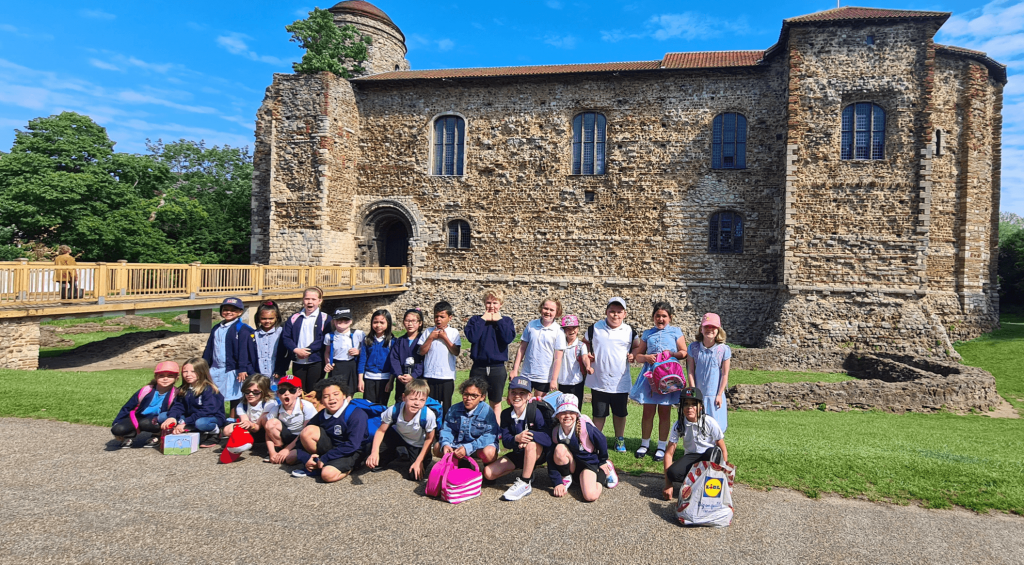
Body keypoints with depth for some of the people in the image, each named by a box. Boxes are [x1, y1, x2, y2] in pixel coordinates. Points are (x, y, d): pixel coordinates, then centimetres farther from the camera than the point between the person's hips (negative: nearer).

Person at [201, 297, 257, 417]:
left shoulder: (242, 329, -7)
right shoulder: (216, 329, 15)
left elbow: (243, 350, -14)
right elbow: (209, 349, 19)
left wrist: (242, 369, -21)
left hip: (232, 370, -6)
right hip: (215, 370, 7)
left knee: (235, 400, 1)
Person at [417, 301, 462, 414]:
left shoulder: (453, 332, 1)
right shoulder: (428, 332, 5)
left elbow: (456, 352, -10)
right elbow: (422, 352, -2)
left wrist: (445, 338, -12)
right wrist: (431, 338, -9)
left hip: (447, 376, -1)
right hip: (429, 376, 1)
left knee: (446, 406, 8)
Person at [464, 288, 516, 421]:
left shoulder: (506, 321, 4)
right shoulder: (476, 320, 3)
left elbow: (509, 338, -16)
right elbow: (471, 337, -16)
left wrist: (498, 320, -10)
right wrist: (483, 319, -11)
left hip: (498, 369, 0)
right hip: (478, 368, 0)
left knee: (495, 403, 12)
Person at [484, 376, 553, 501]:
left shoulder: (535, 412, -19)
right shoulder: (506, 414, -5)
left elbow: (548, 438, -27)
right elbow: (505, 441, -11)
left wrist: (530, 434, -42)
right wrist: (516, 438, -34)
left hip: (539, 453, -5)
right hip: (518, 454, 5)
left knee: (531, 444, -40)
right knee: (488, 473, -8)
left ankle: (525, 483, -25)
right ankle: (527, 471, 9)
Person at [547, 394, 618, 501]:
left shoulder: (586, 428, -24)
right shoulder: (555, 432, -16)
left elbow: (602, 441, -6)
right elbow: (551, 460, -10)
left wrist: (602, 462, 9)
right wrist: (557, 483, -17)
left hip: (588, 463, -2)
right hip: (568, 466, 2)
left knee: (590, 496, -26)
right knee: (560, 449, -31)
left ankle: (603, 473, 6)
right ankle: (566, 478, -4)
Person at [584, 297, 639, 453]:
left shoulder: (629, 331, 1)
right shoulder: (594, 328, -1)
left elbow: (637, 346, 14)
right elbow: (586, 344, 12)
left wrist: (633, 355, -6)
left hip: (620, 382, 1)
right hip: (599, 381, -1)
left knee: (620, 413, 14)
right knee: (599, 414, 8)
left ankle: (620, 440, 33)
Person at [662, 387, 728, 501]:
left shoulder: (710, 422, -15)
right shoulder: (679, 425, -11)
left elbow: (723, 450, -11)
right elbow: (669, 453, -13)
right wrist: (668, 485, -19)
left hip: (709, 458, -1)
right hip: (691, 457, 1)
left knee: (713, 452, -37)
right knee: (673, 473, -30)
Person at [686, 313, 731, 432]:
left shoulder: (723, 349, -8)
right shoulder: (694, 347, -6)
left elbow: (725, 374, -3)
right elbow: (690, 371, -3)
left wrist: (719, 395, -4)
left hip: (714, 394, -1)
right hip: (697, 394, 1)